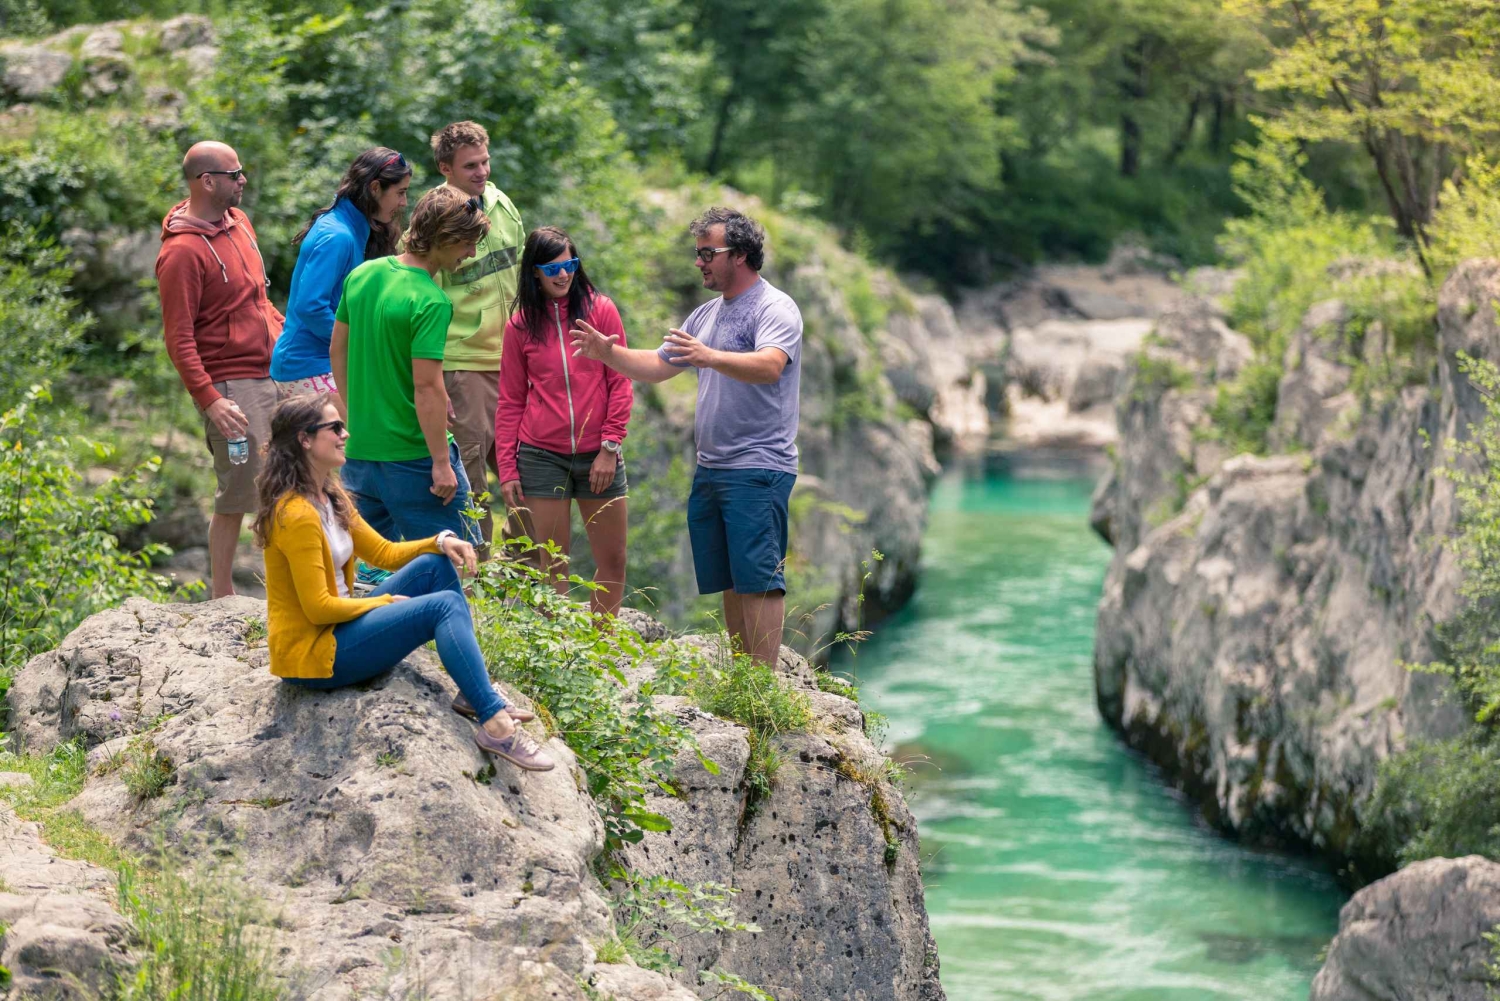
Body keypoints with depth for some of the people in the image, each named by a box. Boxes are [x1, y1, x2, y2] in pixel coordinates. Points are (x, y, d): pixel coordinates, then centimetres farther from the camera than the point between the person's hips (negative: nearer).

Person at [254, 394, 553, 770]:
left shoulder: (330, 497, 11)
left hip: (336, 627, 10)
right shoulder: (297, 514, -21)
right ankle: (494, 725, -24)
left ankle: (473, 692, -1)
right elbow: (318, 608, -22)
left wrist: (441, 541, -1)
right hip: (311, 652, -10)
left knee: (435, 565, 4)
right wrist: (385, 602, -9)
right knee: (445, 606, -17)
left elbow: (383, 551, 17)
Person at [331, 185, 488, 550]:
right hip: (414, 454, -8)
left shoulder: (361, 275, 5)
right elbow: (427, 386, -22)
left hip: (360, 451, 8)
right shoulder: (431, 303, -19)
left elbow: (337, 349, 15)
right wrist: (441, 462, -18)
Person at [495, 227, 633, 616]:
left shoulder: (600, 310, 2)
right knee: (552, 567, 2)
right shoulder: (521, 325, 4)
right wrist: (507, 469, 1)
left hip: (598, 455, 0)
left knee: (613, 561, 3)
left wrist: (610, 446, -6)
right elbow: (510, 402, 7)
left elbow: (620, 383, 1)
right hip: (542, 457, 0)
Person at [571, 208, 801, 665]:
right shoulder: (707, 314, 19)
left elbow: (770, 366, -28)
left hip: (758, 468, -9)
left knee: (757, 579, -12)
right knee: (729, 581, 10)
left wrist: (709, 356, -43)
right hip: (709, 468, 9)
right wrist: (609, 353, 6)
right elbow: (657, 366, 23)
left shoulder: (774, 308, -9)